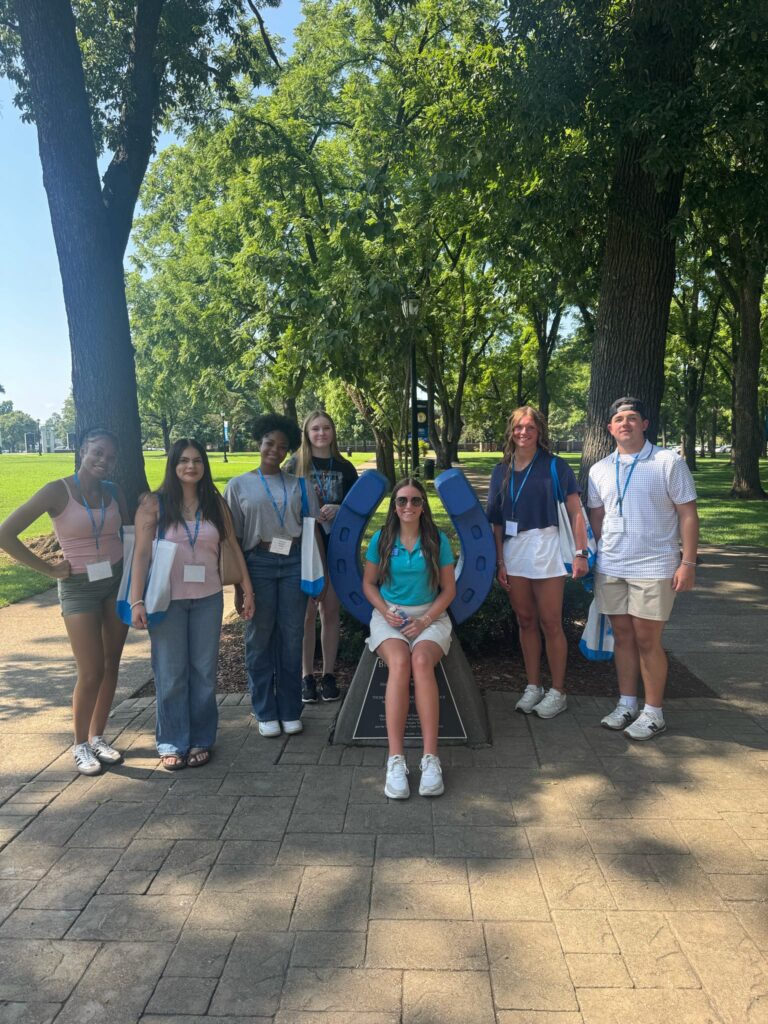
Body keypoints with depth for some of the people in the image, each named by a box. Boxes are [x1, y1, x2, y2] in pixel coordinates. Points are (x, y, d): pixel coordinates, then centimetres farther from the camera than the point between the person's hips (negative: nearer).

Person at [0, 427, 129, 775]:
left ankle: (98, 737, 27)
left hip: (117, 582, 5)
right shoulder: (58, 491, -13)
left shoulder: (113, 492, 2)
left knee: (111, 666, 10)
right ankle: (80, 745, 18)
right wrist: (49, 569, -12)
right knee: (91, 673, -3)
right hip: (79, 587, -4)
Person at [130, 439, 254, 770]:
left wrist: (246, 588, 6)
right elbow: (141, 553, -8)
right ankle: (172, 743, 18)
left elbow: (233, 547, 8)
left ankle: (201, 740, 21)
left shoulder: (215, 503, 6)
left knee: (204, 671, 9)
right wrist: (137, 601, -14)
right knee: (171, 674, 5)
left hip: (207, 599, 2)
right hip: (167, 600, -2)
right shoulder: (154, 503, -3)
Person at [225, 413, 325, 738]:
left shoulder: (300, 486, 9)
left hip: (295, 563, 1)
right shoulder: (239, 485, 5)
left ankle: (290, 711, 18)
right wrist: (238, 583, 0)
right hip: (258, 564, -1)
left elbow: (313, 532, 10)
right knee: (260, 638, 5)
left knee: (292, 638, 5)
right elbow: (233, 538, 4)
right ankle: (266, 712, 19)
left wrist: (320, 574, 6)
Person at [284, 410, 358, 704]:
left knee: (330, 611, 8)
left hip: (335, 547, 2)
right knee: (307, 613, 2)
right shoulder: (295, 464, -1)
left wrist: (338, 510, -12)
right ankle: (307, 676, 14)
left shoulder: (344, 467, 5)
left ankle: (328, 674, 19)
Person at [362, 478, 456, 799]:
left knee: (421, 660, -34)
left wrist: (424, 621, -9)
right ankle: (395, 760, -33)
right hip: (389, 616, 0)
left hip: (430, 616, 0)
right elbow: (368, 583, 10)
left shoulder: (438, 540, 3)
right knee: (399, 663, -32)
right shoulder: (381, 539, 5)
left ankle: (431, 758, -34)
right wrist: (385, 611, -8)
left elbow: (449, 589, 4)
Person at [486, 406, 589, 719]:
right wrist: (500, 561, 4)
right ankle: (533, 687, 24)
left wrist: (580, 552, -10)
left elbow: (575, 512, -3)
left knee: (550, 623, 1)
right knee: (525, 621, 12)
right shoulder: (502, 471, 9)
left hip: (546, 547, -4)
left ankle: (557, 691, 14)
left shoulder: (555, 466, -3)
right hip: (513, 550, 4)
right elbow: (497, 520, 8)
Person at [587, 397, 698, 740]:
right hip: (611, 568, 5)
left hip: (654, 568, -4)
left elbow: (688, 514, -6)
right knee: (622, 636, 12)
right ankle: (627, 704, 25)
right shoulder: (599, 470, 8)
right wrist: (592, 558, 11)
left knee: (647, 640, 1)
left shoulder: (669, 463, -5)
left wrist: (688, 563, -10)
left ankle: (654, 713, 16)